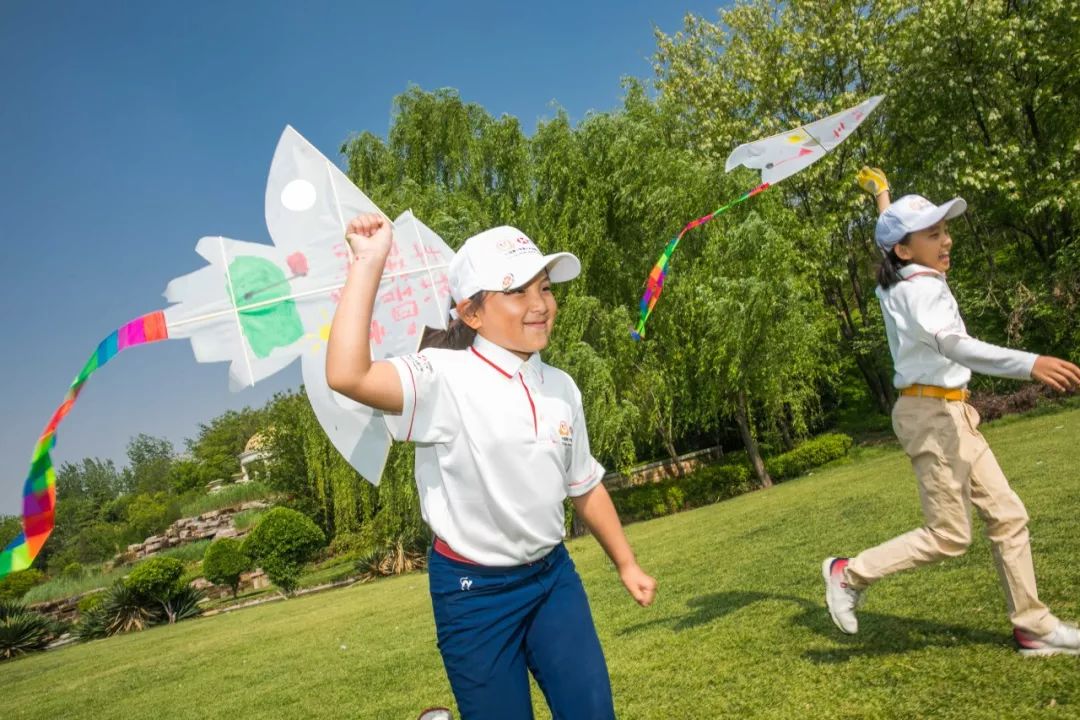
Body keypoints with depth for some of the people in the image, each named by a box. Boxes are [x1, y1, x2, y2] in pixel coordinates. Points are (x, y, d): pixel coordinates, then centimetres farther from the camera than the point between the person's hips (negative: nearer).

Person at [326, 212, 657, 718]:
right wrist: (368, 263, -31)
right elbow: (347, 376, -36)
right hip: (474, 589, -5)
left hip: (553, 575, 5)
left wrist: (626, 564, 18)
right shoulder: (446, 378, -18)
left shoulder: (561, 387, 0)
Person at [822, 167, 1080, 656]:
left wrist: (883, 195, 47)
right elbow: (952, 344, -35)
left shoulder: (899, 280, 9)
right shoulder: (921, 288, -17)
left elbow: (894, 234, 31)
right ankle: (850, 573, 7)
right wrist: (1030, 364, -45)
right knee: (949, 536, -4)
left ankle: (1033, 626, 20)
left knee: (1007, 516, 11)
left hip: (950, 413, 10)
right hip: (933, 413, -10)